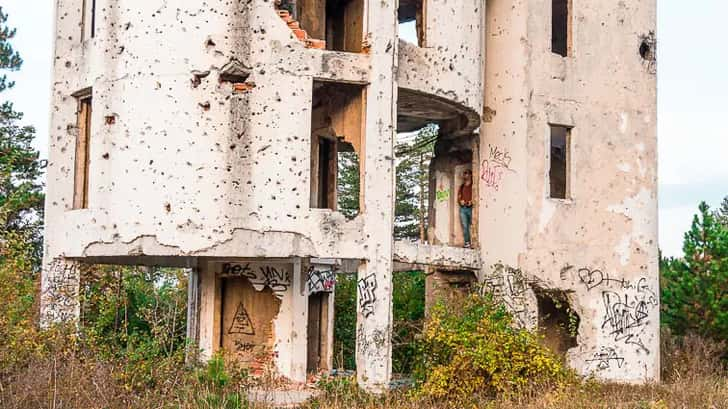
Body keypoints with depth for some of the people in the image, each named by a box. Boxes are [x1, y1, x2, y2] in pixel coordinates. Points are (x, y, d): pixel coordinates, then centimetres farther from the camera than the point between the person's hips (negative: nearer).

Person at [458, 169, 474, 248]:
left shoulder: (473, 185, 4)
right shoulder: (462, 187, 21)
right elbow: (459, 197, 19)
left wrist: (471, 202, -16)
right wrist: (460, 201, -2)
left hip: (471, 208, -5)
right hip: (463, 208, 5)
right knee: (464, 226, -1)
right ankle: (467, 243, 1)